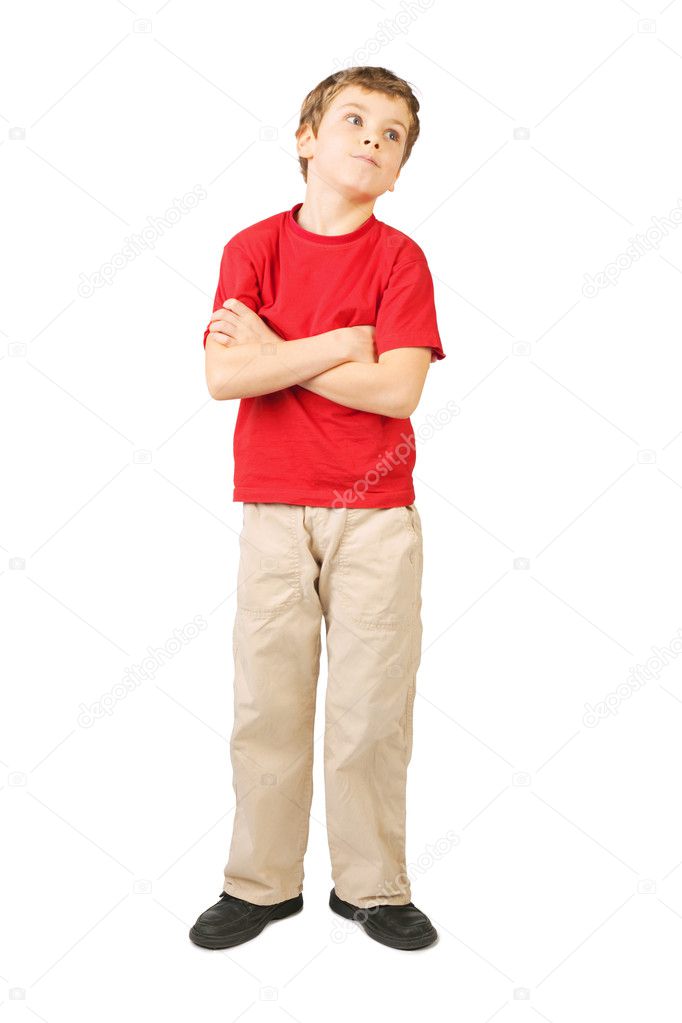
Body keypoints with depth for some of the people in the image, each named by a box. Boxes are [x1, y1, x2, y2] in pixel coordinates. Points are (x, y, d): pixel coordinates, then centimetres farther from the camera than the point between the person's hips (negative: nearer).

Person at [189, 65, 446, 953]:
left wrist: (273, 353, -10)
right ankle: (261, 884, 22)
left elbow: (397, 389, -13)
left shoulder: (400, 257, 0)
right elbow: (224, 377, -10)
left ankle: (373, 887, 21)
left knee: (372, 706, 5)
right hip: (274, 512, 1)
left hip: (377, 516, -1)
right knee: (266, 703, 6)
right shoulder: (253, 248, 3)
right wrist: (341, 344, -13)